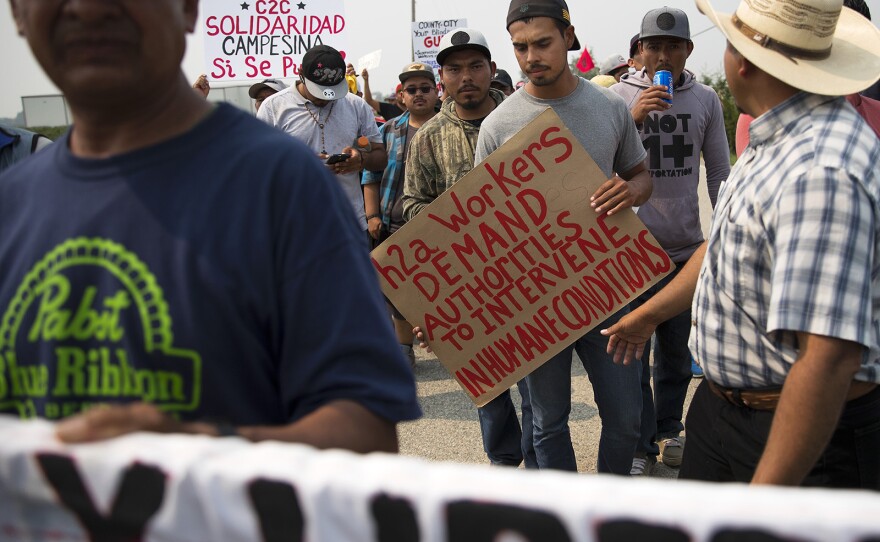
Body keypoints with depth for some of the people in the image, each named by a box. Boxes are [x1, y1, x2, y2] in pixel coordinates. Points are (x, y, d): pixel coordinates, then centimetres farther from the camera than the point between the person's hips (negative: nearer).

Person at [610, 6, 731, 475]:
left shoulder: (705, 99, 4)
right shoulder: (619, 97, -5)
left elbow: (719, 172, 9)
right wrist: (633, 117, -22)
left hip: (686, 246, 3)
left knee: (676, 349, 15)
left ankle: (669, 430, 33)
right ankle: (638, 447, 13)